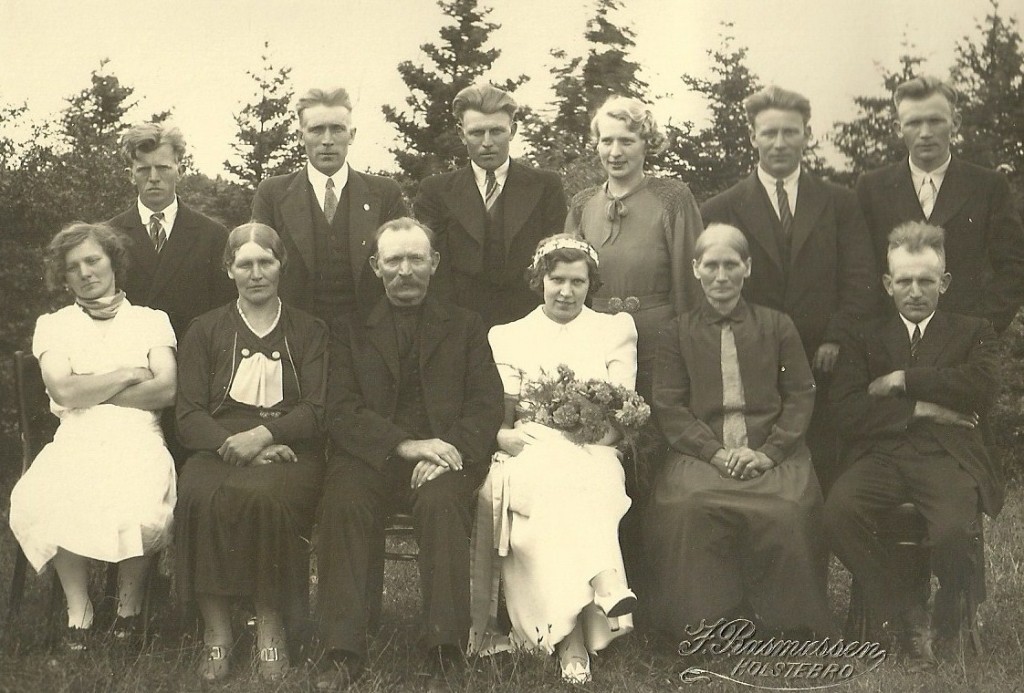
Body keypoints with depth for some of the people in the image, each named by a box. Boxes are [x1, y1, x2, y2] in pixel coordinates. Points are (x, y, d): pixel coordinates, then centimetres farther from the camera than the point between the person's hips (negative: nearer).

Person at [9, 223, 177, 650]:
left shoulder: (151, 321, 17)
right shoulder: (52, 325, 18)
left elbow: (165, 391, 1)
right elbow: (63, 391, 0)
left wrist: (90, 393, 0)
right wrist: (130, 375, 2)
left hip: (137, 437, -1)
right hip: (76, 439, 1)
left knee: (140, 510, -35)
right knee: (41, 502, -34)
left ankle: (130, 604, -8)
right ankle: (77, 608, -13)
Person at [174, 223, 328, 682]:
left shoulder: (309, 331, 16)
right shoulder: (205, 330, 17)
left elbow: (317, 411, 4)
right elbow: (189, 415, 7)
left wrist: (262, 435, -14)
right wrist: (235, 446, -12)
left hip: (288, 451, -1)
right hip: (218, 450, 1)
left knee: (264, 496, -36)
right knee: (200, 498, -34)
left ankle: (271, 628, -25)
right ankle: (216, 631, -26)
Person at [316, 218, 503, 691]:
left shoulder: (465, 327, 20)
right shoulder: (349, 330, 18)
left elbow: (487, 404, 8)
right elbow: (341, 411, 3)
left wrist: (449, 451, -13)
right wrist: (404, 444, -14)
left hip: (442, 456, 0)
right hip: (371, 455, 0)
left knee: (442, 500, -34)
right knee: (344, 501, -32)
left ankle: (445, 647, -32)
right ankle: (342, 651, -31)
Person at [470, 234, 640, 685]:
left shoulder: (616, 329, 21)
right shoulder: (508, 337, 21)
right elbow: (497, 418, 10)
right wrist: (506, 436, -14)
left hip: (592, 458, 0)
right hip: (530, 457, 0)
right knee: (556, 482, -37)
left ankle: (568, 633, -45)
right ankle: (605, 590, -49)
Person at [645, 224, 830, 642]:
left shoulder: (777, 326, 18)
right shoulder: (679, 333, 17)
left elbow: (801, 396, 9)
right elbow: (668, 407, 7)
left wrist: (768, 451, -8)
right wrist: (715, 452, -9)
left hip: (771, 454, 0)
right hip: (701, 454, 0)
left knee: (787, 511, -32)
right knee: (687, 508, -33)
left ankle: (780, 628, -12)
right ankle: (707, 627, -18)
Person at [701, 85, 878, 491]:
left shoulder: (840, 205, 13)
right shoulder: (719, 211, 9)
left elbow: (863, 284, 6)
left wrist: (836, 340, -6)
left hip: (823, 370, 1)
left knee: (823, 481, -3)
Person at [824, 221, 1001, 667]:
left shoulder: (973, 332, 19)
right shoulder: (866, 338, 20)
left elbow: (983, 387, -4)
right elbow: (848, 410, 3)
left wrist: (904, 381, -4)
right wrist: (919, 409, -6)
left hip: (948, 455, -1)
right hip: (881, 455, 1)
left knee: (954, 530, -32)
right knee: (839, 514, -31)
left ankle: (954, 613, 4)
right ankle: (907, 614, -10)